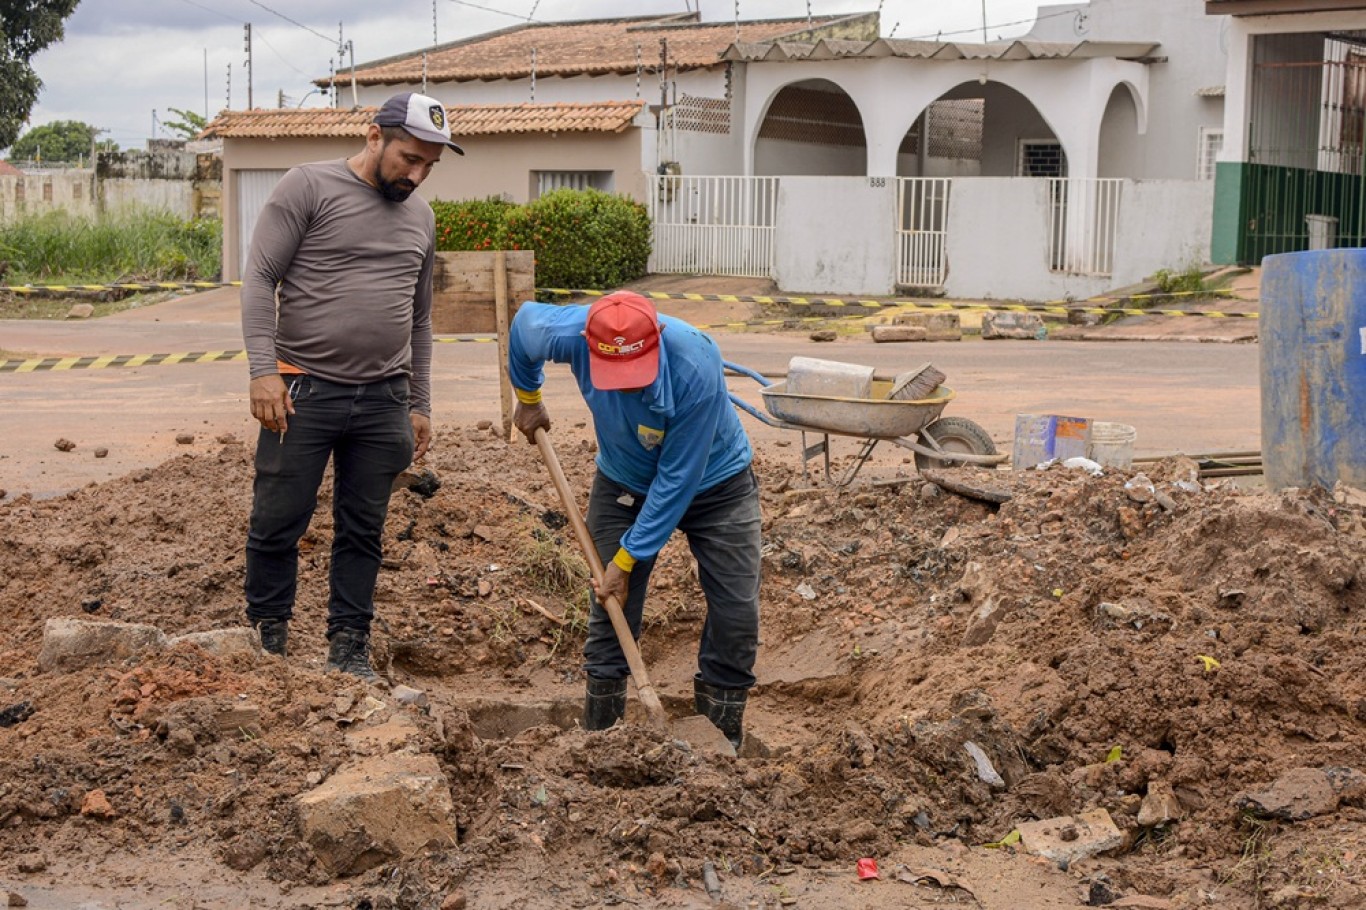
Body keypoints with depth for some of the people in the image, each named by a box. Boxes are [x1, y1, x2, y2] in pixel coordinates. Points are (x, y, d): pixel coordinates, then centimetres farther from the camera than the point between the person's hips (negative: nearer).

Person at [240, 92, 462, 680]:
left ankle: (349, 646, 19)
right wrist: (264, 369, -18)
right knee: (277, 525, 1)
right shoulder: (309, 187, -4)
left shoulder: (420, 218, 15)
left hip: (383, 401, 5)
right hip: (304, 390, -4)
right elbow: (260, 280, -8)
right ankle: (268, 640, 17)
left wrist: (418, 406, 19)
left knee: (363, 532, 9)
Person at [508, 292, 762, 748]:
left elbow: (678, 478, -30)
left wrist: (628, 559, -24)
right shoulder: (570, 333, -29)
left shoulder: (696, 366, -38)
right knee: (610, 611, -2)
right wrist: (527, 398, 12)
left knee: (736, 614, -7)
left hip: (713, 483, -2)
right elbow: (524, 319, -2)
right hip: (624, 483, 3)